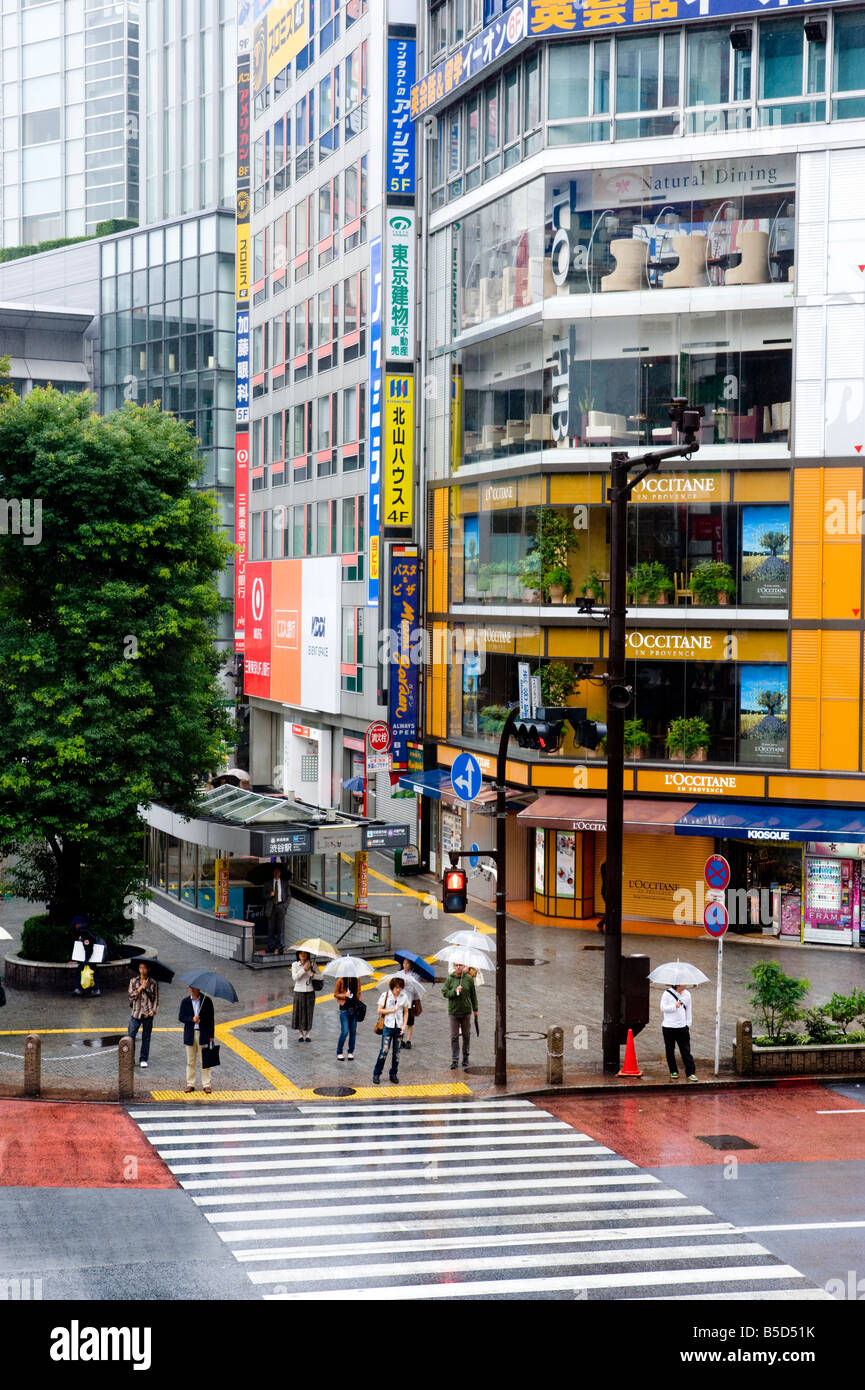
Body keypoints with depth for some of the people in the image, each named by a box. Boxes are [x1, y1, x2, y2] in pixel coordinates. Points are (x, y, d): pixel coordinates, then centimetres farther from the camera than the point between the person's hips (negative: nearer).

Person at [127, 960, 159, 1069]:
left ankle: (143, 1060, 13)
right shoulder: (133, 981, 6)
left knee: (146, 1037, 4)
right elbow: (131, 995, 0)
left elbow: (156, 998, 6)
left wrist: (154, 1010, -8)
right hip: (136, 1013, 0)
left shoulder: (152, 982, 5)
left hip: (148, 1014, 0)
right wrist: (140, 988, -12)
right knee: (130, 1036, -7)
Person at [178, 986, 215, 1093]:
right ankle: (190, 1084, 14)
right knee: (190, 1061, 7)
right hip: (190, 1034, 2)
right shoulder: (185, 1002, 5)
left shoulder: (207, 1001, -1)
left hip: (203, 1034, -2)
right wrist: (192, 1019, -15)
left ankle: (206, 1084, 4)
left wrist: (211, 1035, -1)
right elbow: (180, 1018, 3)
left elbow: (211, 1019, 2)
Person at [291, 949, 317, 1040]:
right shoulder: (295, 965, -1)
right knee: (299, 1012, 0)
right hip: (299, 992, -1)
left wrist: (313, 974, -15)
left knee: (309, 1012, 3)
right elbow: (294, 977, -12)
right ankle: (301, 1034, 13)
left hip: (310, 991, 1)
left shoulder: (312, 964, 3)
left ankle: (307, 1034, 16)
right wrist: (304, 969, -20)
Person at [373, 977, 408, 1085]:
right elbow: (380, 1011, -2)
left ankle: (393, 1074, 17)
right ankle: (376, 1074, 0)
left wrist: (404, 1025, 1)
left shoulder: (403, 997, 6)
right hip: (388, 1026, -3)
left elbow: (406, 1012, 11)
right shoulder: (385, 995, -2)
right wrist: (391, 1010, -13)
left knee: (396, 1052, 6)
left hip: (398, 1027, 3)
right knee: (384, 1050, -10)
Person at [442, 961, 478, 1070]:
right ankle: (454, 1060, 3)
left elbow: (473, 995, 8)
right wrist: (455, 991, -20)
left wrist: (475, 1009, 11)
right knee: (454, 1037, 0)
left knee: (466, 1035, 8)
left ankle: (465, 1057, 21)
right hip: (453, 1011, -1)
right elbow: (444, 992, -4)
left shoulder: (469, 978, 1)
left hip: (466, 1011, 1)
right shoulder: (450, 979, -1)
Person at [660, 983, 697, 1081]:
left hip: (682, 1027, 2)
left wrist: (688, 1025, 11)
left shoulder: (687, 994, 7)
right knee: (670, 1051, 6)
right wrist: (675, 1006, -17)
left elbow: (688, 1010, 14)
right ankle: (673, 1072, 18)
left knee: (686, 1050, -2)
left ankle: (690, 1072, 1)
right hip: (668, 1027, -2)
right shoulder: (667, 993, -5)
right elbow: (663, 1008, -7)